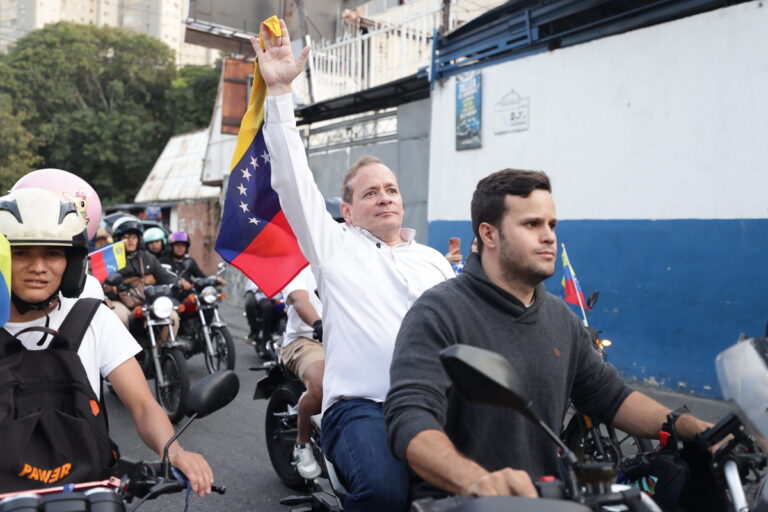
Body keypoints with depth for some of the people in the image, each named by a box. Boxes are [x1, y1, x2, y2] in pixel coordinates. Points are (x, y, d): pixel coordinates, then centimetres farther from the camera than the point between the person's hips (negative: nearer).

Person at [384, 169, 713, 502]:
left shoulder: (560, 318, 14)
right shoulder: (437, 314, -11)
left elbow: (608, 396, 20)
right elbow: (410, 420, -23)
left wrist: (694, 429, 7)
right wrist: (477, 481, -40)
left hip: (544, 497, 6)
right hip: (456, 500, -5)